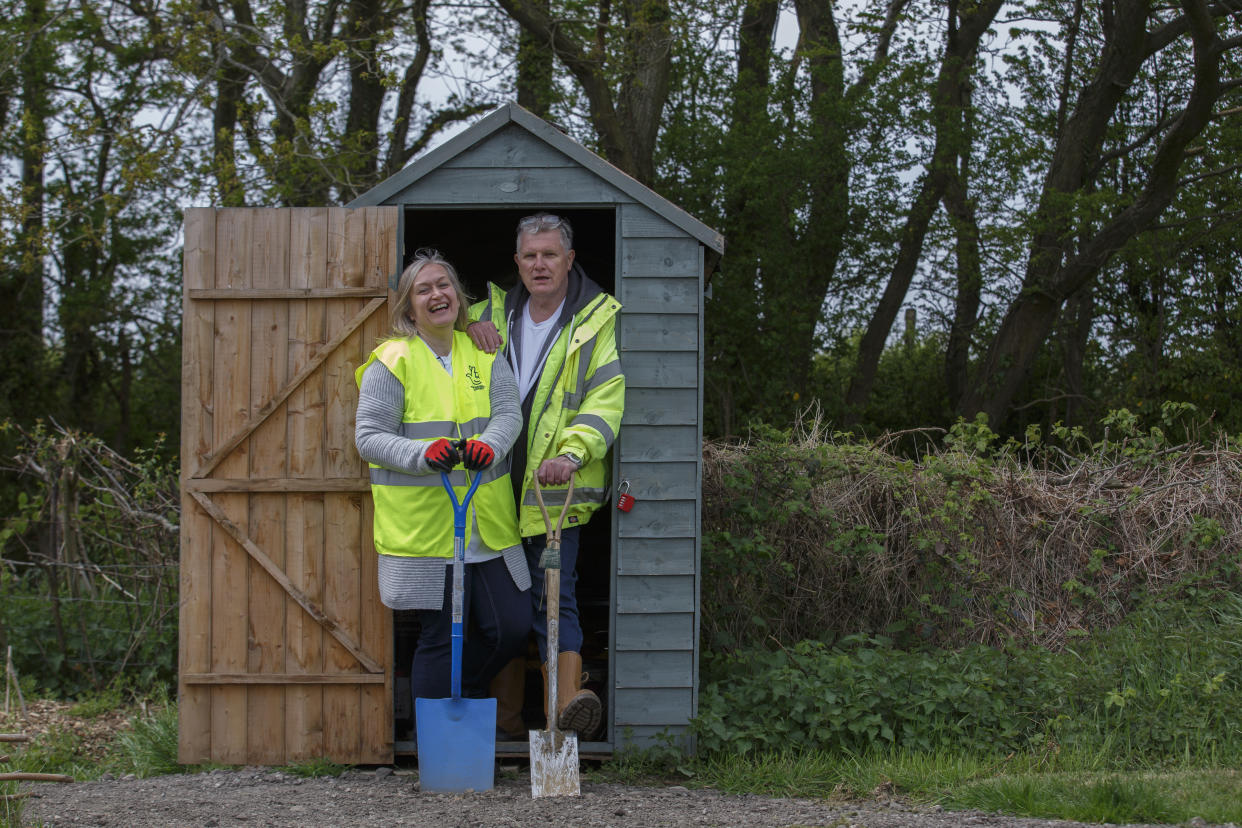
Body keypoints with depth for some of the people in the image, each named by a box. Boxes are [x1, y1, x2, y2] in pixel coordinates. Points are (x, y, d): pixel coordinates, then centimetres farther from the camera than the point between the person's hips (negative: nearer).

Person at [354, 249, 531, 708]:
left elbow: (509, 413, -1)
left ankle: (462, 699, 30)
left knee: (512, 627, 5)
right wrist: (424, 454, -25)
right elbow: (368, 437, -8)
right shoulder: (392, 362, -4)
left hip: (487, 525, 5)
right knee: (440, 637, -1)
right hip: (425, 527, -5)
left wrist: (488, 445, -24)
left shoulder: (484, 355, 12)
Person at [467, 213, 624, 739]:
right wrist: (467, 321, 0)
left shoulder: (599, 321, 0)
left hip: (556, 491, -4)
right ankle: (504, 711, 18)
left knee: (554, 600, -15)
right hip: (494, 486, 4)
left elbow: (607, 399, -8)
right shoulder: (495, 312, 13)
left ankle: (566, 702, -22)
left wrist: (573, 454, -25)